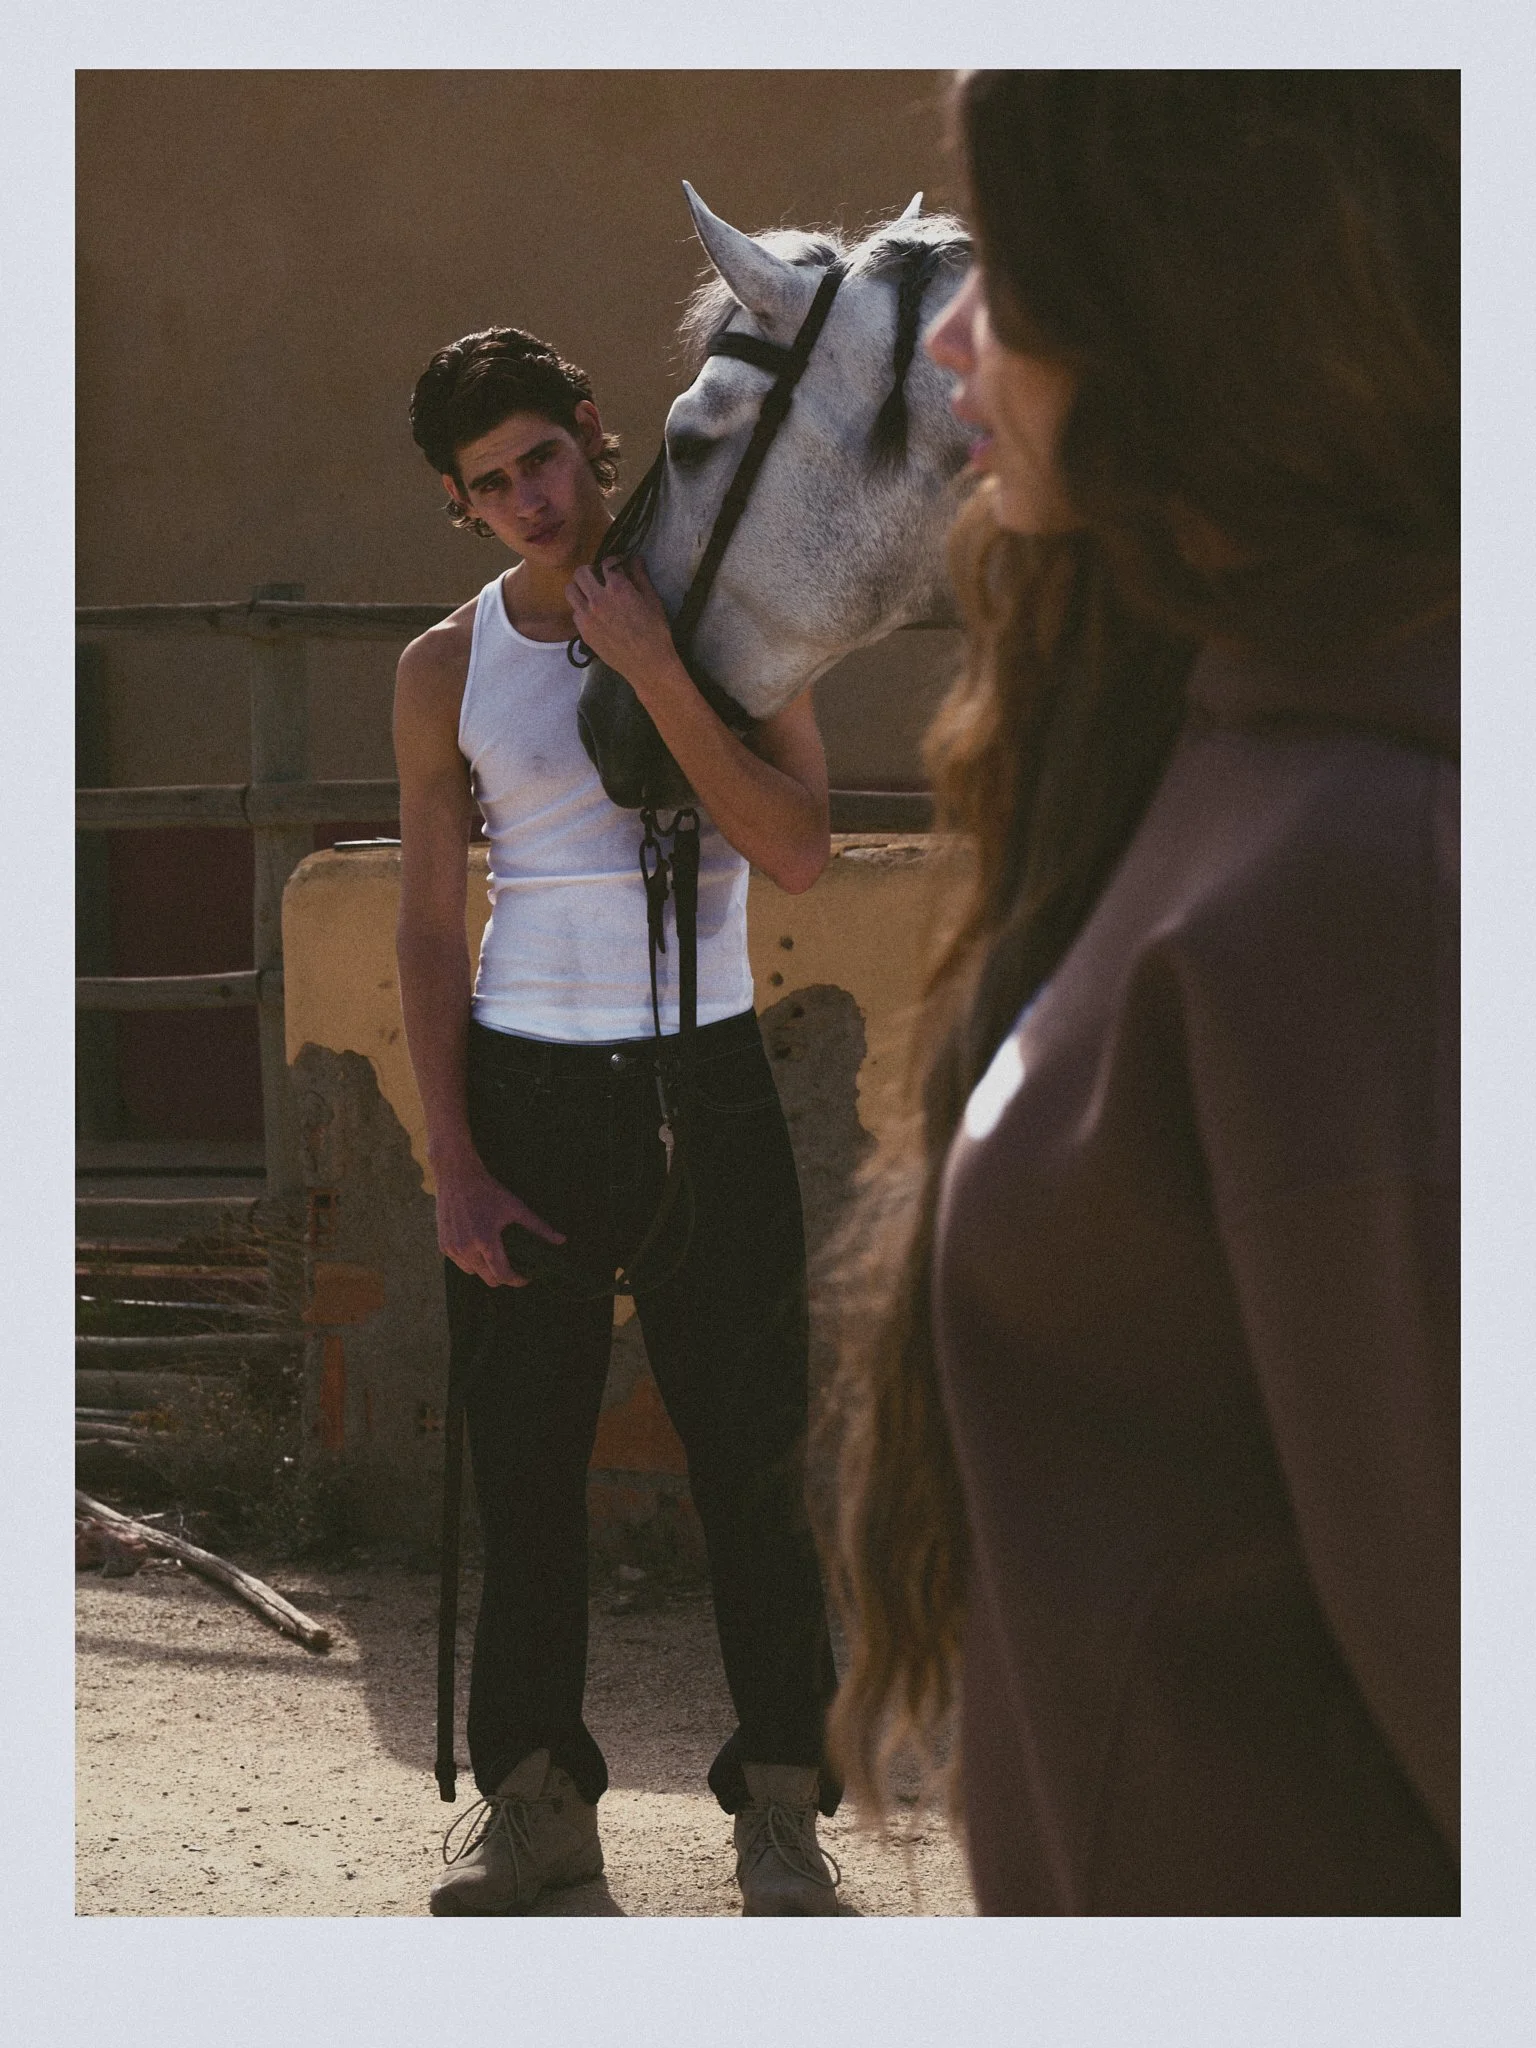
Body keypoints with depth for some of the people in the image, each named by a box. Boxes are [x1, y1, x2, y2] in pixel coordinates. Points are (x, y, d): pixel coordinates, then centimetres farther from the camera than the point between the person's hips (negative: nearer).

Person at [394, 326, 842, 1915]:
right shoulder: (447, 670, 2)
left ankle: (779, 1800, 9)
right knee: (522, 1451, 4)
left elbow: (797, 851, -14)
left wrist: (654, 671, -21)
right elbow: (429, 931, 4)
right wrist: (454, 1168, -2)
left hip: (702, 1075, -1)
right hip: (522, 1083, 1)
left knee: (750, 1447, -1)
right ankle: (533, 1793, 16)